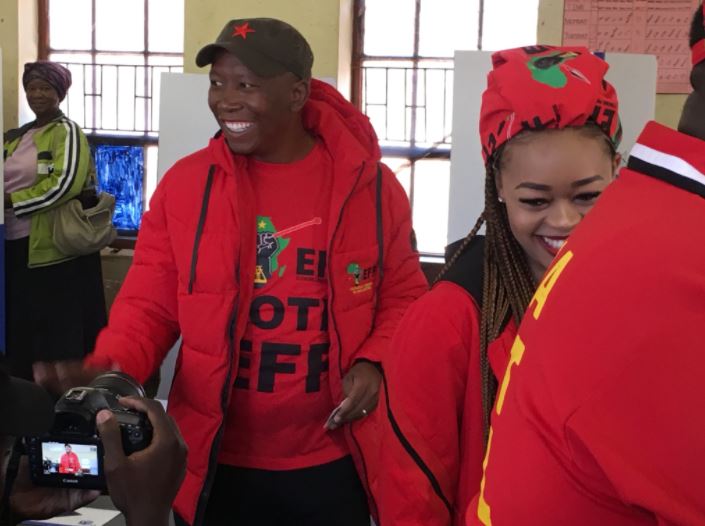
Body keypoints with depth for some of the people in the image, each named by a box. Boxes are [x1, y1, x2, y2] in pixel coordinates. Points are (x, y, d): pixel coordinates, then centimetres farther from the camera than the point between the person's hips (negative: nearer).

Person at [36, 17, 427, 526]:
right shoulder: (184, 184, -3)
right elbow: (148, 307, -1)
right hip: (216, 465, 1)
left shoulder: (371, 185, -3)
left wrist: (375, 363, -11)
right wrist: (107, 372, -20)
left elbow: (403, 297, 7)